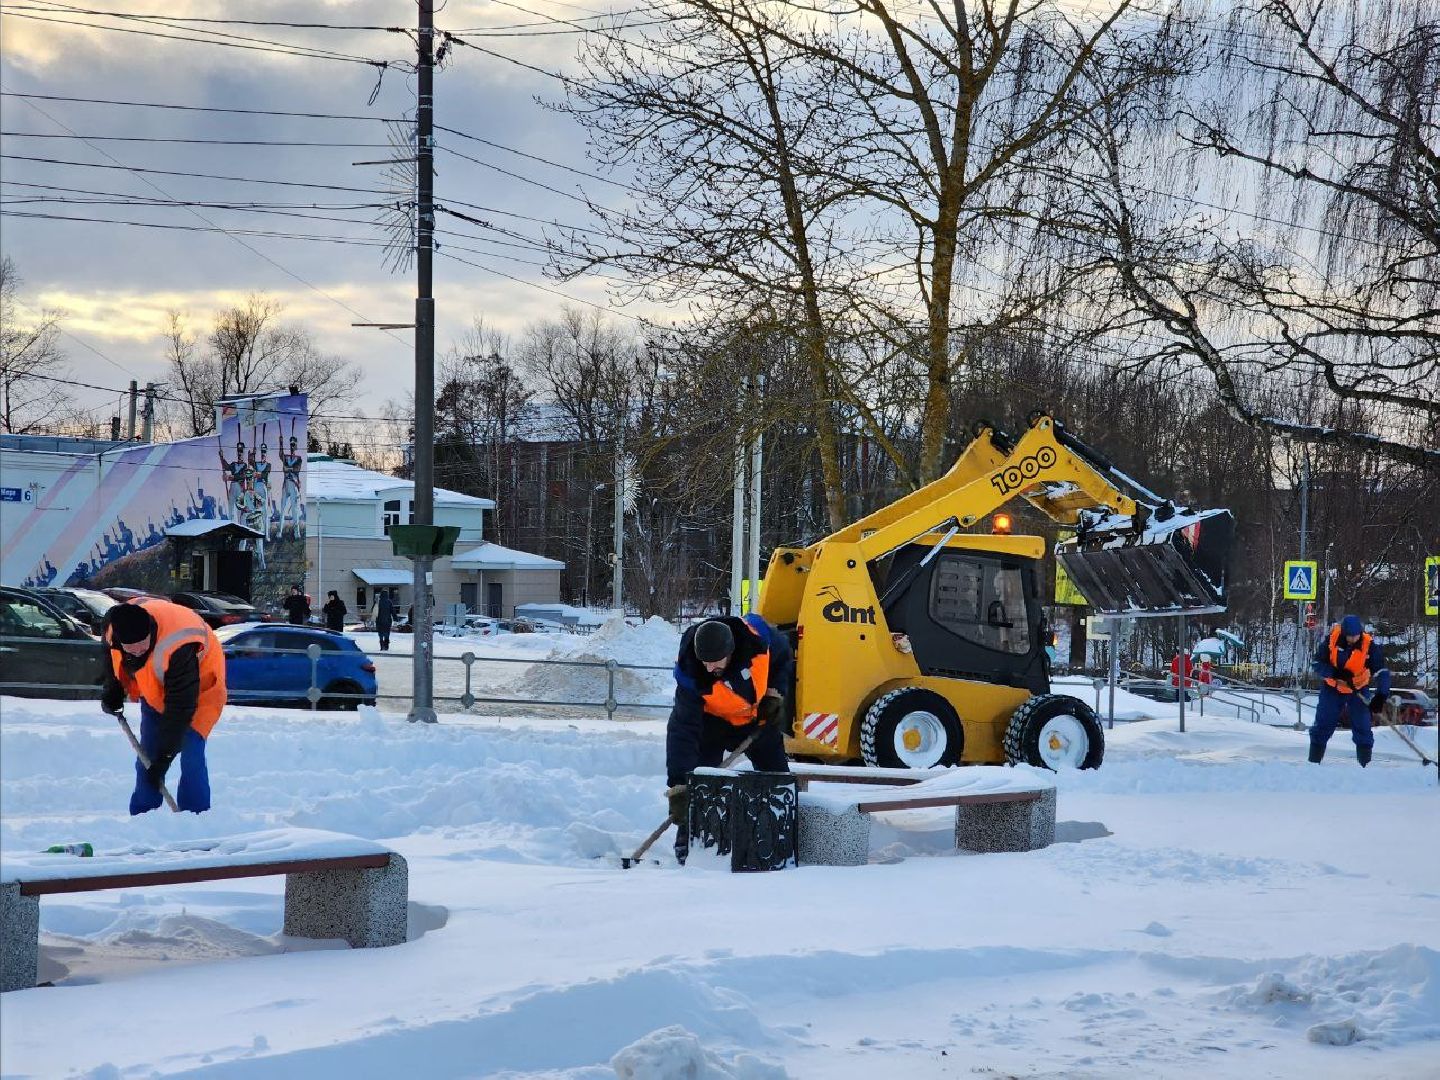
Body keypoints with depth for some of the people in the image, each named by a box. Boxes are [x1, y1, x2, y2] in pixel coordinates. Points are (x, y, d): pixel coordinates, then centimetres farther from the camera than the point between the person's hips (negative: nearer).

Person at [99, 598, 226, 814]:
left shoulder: (178, 648, -44)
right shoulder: (113, 623, -25)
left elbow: (180, 707, -38)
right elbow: (112, 653, 3)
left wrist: (164, 755, -35)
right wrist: (113, 690, -3)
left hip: (198, 688, -7)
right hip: (155, 689, 7)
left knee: (191, 756, -19)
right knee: (146, 756, 7)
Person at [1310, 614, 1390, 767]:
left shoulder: (1369, 645, -23)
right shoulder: (1330, 640, -21)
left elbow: (1382, 672, -24)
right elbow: (1317, 664, -14)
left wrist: (1381, 697, -37)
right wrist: (1336, 673, -31)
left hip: (1359, 690, -1)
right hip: (1332, 689, 1)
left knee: (1362, 728, -7)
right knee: (1322, 726, 2)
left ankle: (1365, 764, 2)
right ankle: (1313, 762, 13)